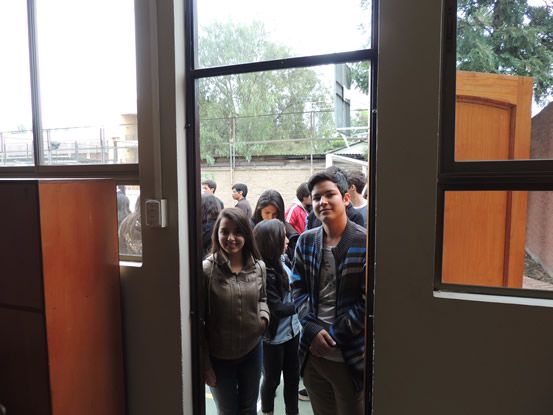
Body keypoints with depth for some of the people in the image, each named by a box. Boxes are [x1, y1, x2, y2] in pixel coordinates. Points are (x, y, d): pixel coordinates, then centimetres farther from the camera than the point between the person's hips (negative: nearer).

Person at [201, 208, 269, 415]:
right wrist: (205, 364, -9)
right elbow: (198, 321, -12)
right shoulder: (206, 270, -18)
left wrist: (264, 317, -10)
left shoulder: (259, 267, -6)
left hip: (252, 350, 3)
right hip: (219, 356, -3)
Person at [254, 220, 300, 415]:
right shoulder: (263, 272, -26)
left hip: (292, 330, 6)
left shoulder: (281, 262, -4)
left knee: (293, 377, 20)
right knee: (272, 379, 18)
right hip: (274, 336, -6)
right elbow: (277, 309, -22)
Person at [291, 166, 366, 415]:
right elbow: (298, 288, 4)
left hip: (350, 354, -4)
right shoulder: (306, 240, 2)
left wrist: (333, 335, -12)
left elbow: (368, 301, -12)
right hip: (313, 351, 4)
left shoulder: (366, 242, -12)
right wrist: (312, 328, -9)